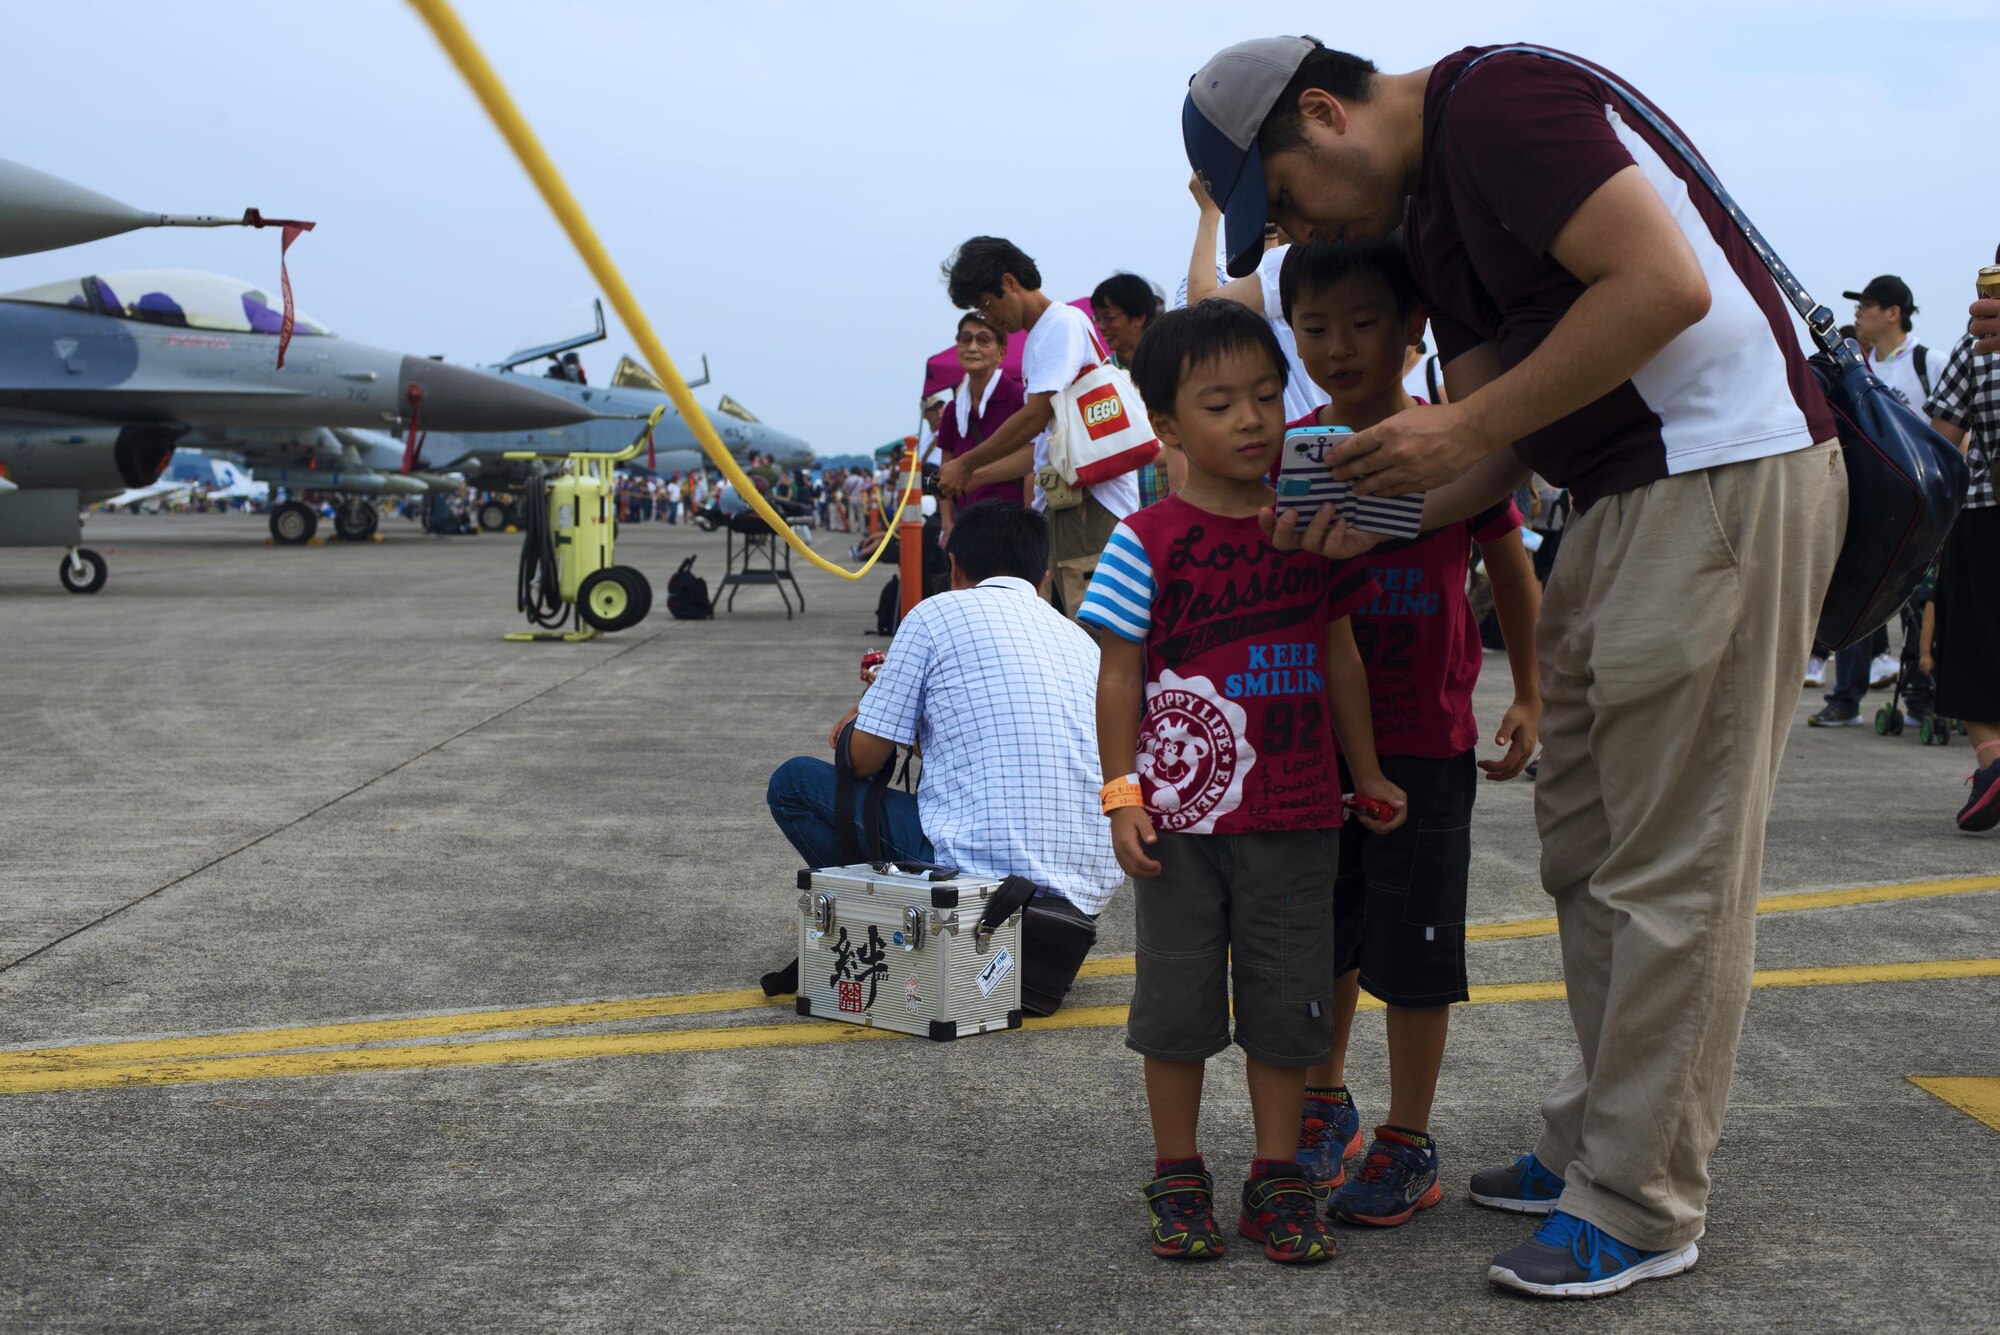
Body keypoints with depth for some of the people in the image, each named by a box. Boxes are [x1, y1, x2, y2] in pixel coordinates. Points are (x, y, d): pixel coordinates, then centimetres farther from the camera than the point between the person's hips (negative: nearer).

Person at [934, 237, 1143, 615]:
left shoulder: (1063, 322, -5)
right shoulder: (1037, 340, 24)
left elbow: (1036, 415, -13)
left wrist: (966, 464, -3)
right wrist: (977, 477, 21)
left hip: (1092, 498, -10)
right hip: (1062, 499, 10)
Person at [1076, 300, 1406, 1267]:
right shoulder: (1146, 544, -7)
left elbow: (1340, 656, 12)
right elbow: (1118, 677, -5)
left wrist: (1368, 775, 15)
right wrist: (1122, 796, -9)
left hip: (1294, 816, 3)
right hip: (1183, 815, -3)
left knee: (1287, 1000, 9)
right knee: (1178, 999, 7)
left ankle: (1278, 1178, 22)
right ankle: (1177, 1178, 21)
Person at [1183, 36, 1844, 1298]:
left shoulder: (1497, 99, -11)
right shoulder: (1426, 210, 18)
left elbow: (1666, 284, -22)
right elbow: (1507, 442, 16)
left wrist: (1466, 429, -17)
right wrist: (1376, 518, -1)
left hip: (1727, 472, -10)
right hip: (1623, 502, 10)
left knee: (1672, 865, -4)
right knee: (1588, 847, 15)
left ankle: (1641, 1206, 6)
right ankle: (1598, 1139, 27)